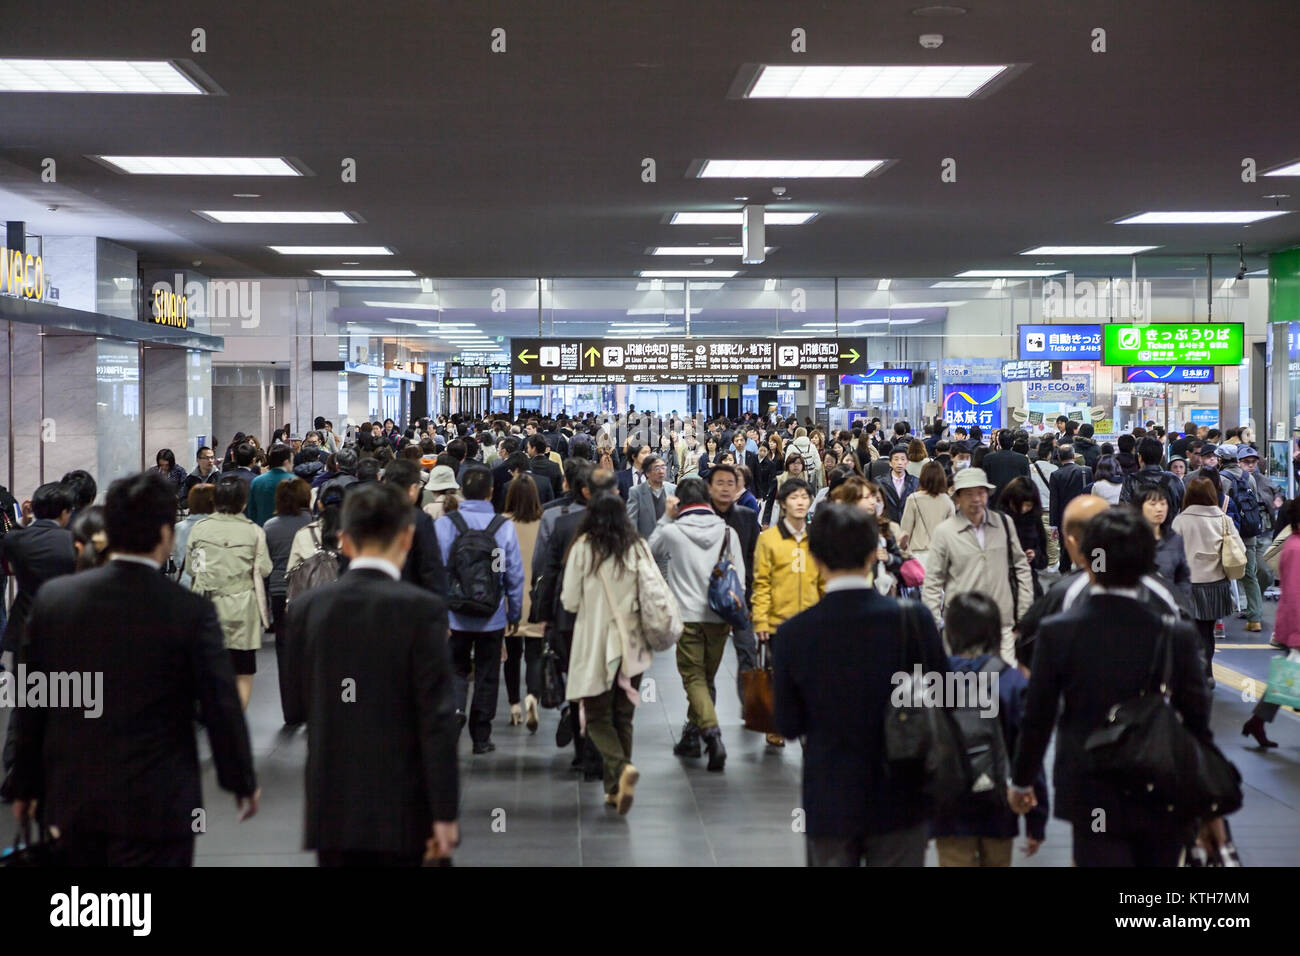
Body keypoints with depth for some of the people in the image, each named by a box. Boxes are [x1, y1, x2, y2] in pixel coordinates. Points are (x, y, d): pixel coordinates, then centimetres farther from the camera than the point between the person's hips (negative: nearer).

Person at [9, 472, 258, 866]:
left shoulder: (53, 597, -2)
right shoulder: (192, 611, -13)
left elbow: (30, 703, 5)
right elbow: (221, 707, -7)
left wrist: (25, 784, 15)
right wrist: (243, 782, 8)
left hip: (72, 799, 4)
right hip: (155, 804, -4)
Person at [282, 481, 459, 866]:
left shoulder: (306, 609, 1)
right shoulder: (421, 608, -12)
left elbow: (300, 704, 9)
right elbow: (437, 719, -13)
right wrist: (444, 813, -9)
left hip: (332, 805, 4)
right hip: (399, 807, -3)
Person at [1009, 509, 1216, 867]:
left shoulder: (1057, 632, -11)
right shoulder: (1176, 635, -9)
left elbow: (1037, 718, -4)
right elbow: (1197, 720, -2)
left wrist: (1021, 780, 12)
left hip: (1093, 800, -1)